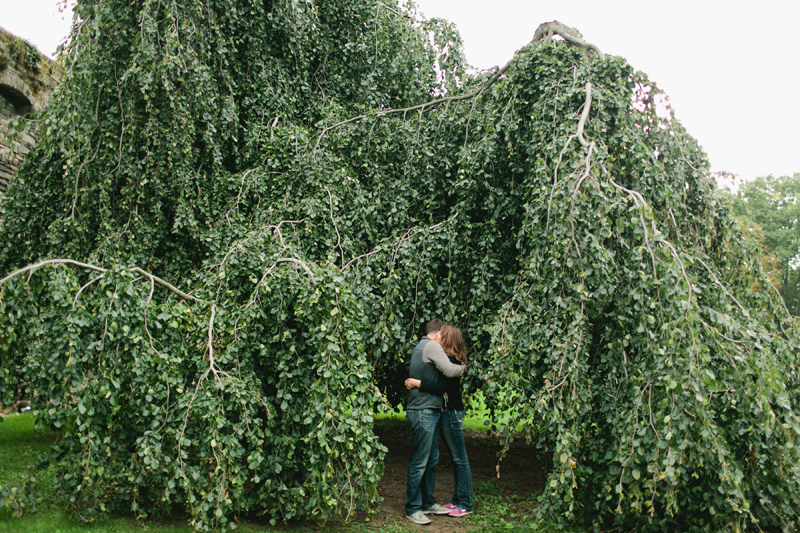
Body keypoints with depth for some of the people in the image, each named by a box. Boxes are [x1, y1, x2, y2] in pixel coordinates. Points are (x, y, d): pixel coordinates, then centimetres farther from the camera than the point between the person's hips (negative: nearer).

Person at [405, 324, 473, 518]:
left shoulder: (450, 361, -17)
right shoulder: (449, 360, 10)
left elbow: (441, 387, -25)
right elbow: (437, 384, 13)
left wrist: (417, 383, -21)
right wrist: (413, 383, 4)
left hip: (452, 413, -9)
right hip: (445, 413, 9)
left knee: (459, 458, 0)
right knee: (456, 458, 16)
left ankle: (465, 504, 9)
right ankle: (457, 499, 26)